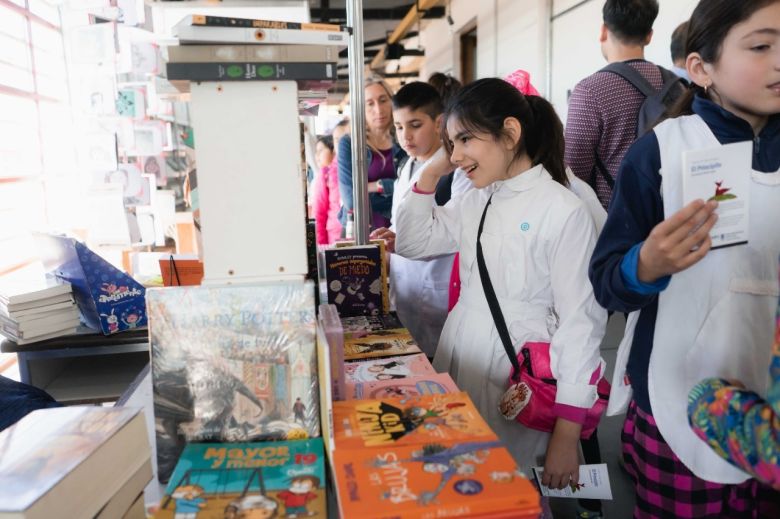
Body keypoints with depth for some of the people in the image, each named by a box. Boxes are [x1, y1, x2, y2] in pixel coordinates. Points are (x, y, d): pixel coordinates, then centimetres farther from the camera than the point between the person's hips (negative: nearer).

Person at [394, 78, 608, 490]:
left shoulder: (564, 211, -15)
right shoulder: (474, 202, 6)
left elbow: (580, 321, -14)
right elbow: (412, 244, 16)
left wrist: (566, 436, -14)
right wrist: (432, 171, 4)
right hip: (458, 367, 6)